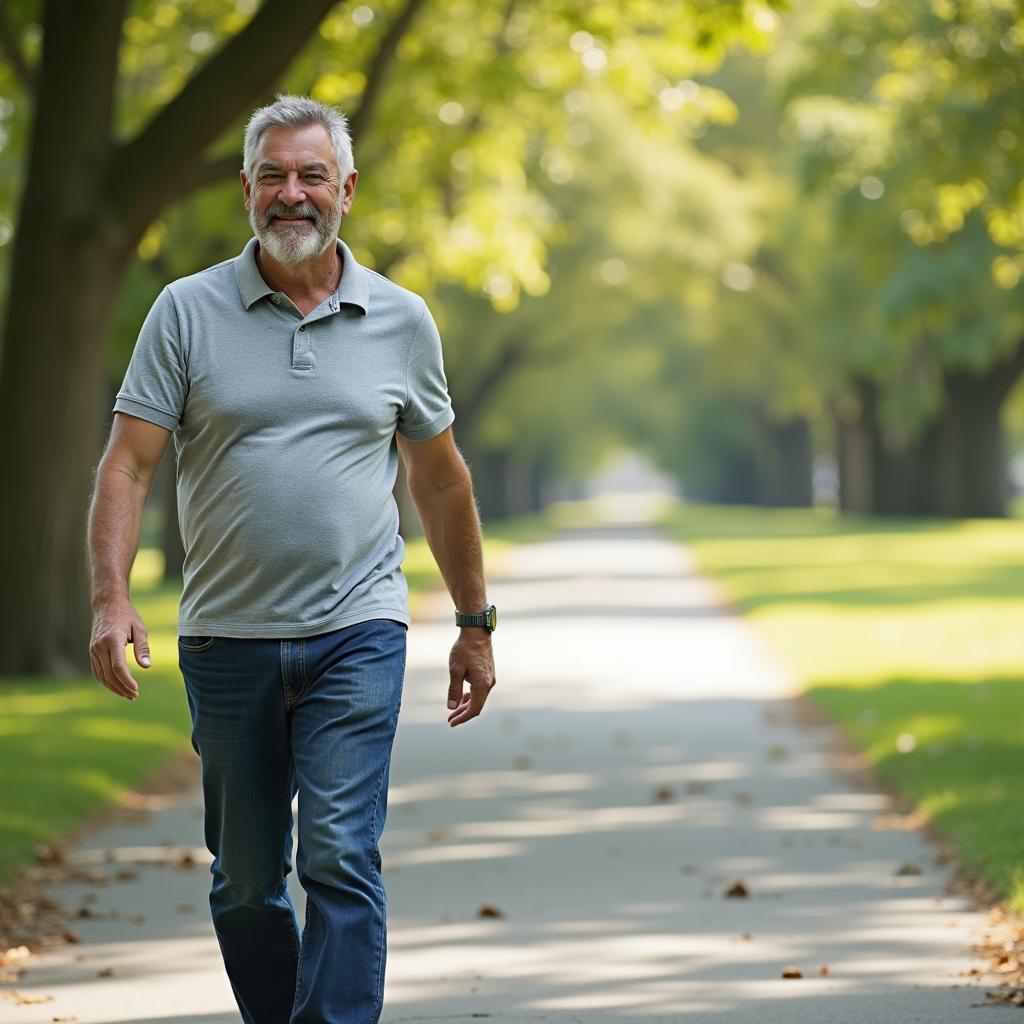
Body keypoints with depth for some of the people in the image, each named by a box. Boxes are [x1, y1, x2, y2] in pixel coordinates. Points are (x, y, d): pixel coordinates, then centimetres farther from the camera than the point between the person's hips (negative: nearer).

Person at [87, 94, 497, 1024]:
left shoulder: (401, 321, 6)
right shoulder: (188, 312, 1)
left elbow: (441, 480, 15)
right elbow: (127, 465, -3)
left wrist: (475, 623, 18)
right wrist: (111, 596, -17)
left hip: (357, 633, -1)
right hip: (227, 638, 1)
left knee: (342, 861, -12)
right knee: (245, 883, 9)